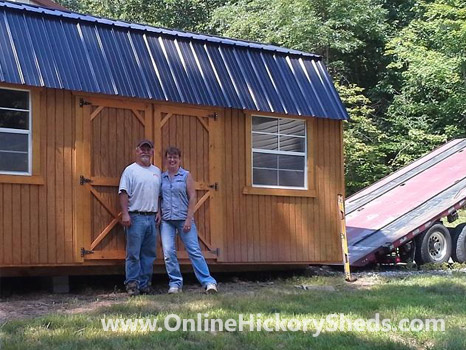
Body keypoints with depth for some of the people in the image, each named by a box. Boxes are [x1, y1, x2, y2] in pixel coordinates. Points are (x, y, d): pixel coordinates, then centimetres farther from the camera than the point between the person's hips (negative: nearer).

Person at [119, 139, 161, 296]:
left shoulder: (157, 171, 17)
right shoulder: (130, 170, -1)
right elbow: (124, 193, -7)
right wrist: (125, 213, -16)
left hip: (152, 218, 6)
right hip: (136, 217, -6)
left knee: (149, 254, 7)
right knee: (133, 253, -6)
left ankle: (144, 284, 14)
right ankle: (132, 284, -2)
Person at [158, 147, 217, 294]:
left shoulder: (186, 176, 3)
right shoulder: (161, 178, 11)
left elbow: (192, 197, -2)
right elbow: (158, 198, 14)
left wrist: (189, 219, -9)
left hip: (183, 219, -3)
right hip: (166, 220, 3)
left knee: (194, 251, -5)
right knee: (168, 252, -4)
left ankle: (208, 282, -4)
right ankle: (175, 283, 6)